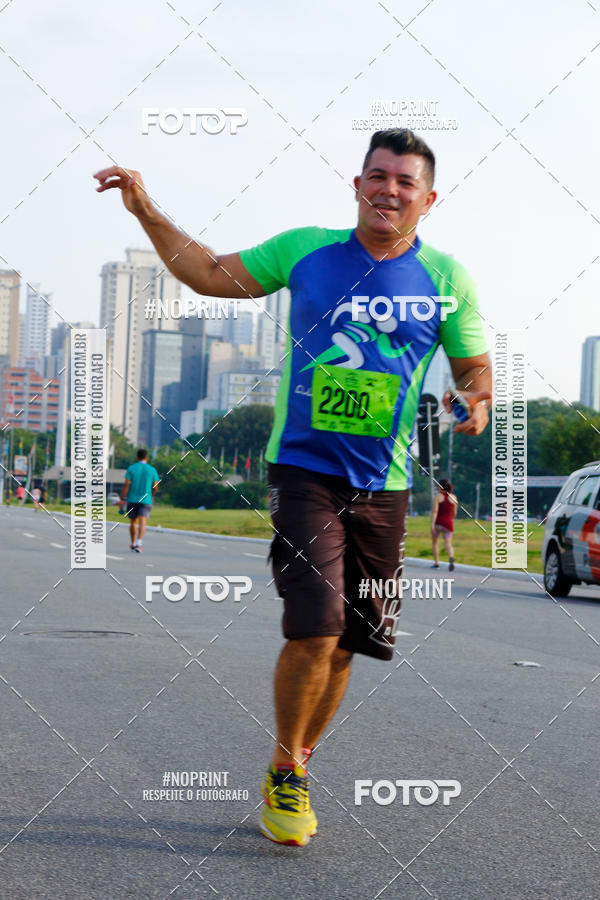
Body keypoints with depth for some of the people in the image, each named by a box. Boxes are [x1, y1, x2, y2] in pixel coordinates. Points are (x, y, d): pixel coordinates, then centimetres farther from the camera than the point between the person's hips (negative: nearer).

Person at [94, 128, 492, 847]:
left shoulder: (446, 279, 3)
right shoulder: (304, 249, 2)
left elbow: (474, 366, 12)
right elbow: (211, 275, 11)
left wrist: (477, 400, -10)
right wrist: (147, 213, 4)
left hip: (383, 487, 2)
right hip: (303, 471, -2)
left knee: (344, 644, 7)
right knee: (315, 633, -14)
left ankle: (294, 768, 29)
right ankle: (285, 776, 8)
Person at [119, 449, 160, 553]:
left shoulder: (131, 468, 0)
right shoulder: (152, 470, 1)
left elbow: (126, 484, -8)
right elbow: (155, 487, 3)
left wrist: (123, 499, -6)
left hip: (132, 500, 1)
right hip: (146, 500, -1)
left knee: (133, 522, 17)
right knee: (142, 523, -10)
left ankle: (133, 543, 28)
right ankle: (138, 544, -26)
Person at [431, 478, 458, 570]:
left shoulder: (438, 496, -6)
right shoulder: (453, 497, 5)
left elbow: (434, 511, -15)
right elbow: (454, 513, 11)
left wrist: (432, 524, -20)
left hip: (437, 523, -2)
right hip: (448, 523, 2)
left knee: (435, 543, 18)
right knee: (448, 544, -5)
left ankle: (436, 563, 18)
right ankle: (451, 558, -35)